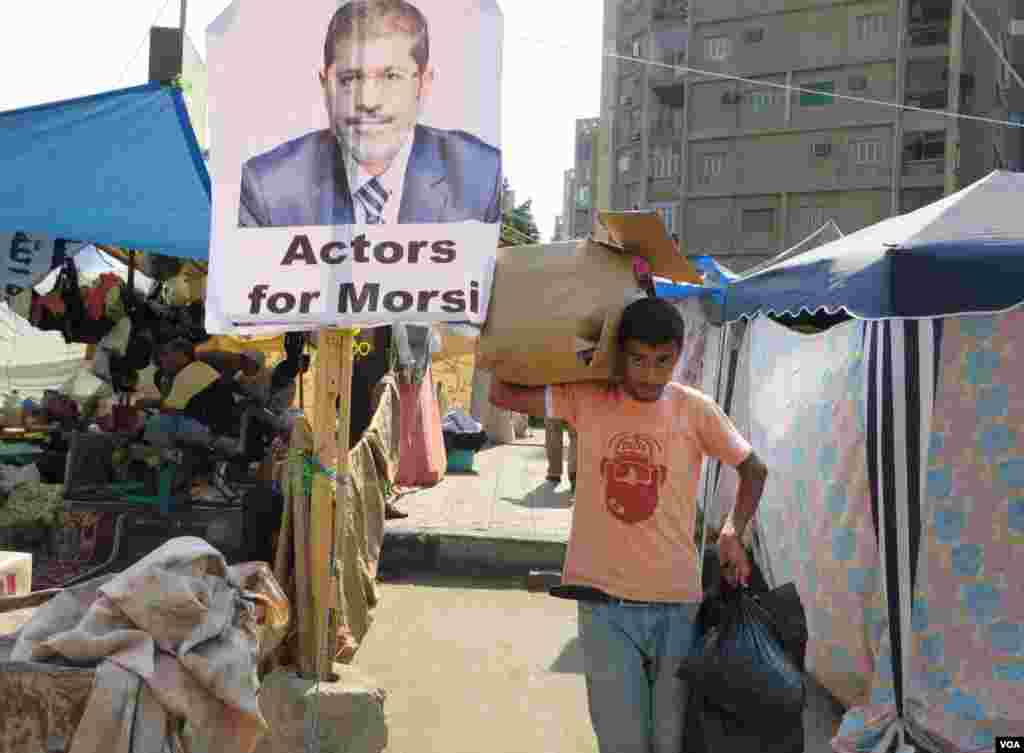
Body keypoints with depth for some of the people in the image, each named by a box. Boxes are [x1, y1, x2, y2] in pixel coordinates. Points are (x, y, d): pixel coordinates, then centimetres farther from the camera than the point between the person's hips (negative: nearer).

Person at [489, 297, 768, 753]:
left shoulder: (696, 410, -1)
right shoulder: (586, 400, -2)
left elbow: (754, 470, 11)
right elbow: (502, 394, -5)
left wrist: (732, 532, -1)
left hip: (677, 603, 1)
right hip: (605, 603, -1)